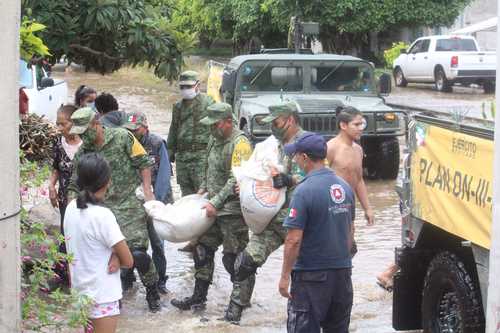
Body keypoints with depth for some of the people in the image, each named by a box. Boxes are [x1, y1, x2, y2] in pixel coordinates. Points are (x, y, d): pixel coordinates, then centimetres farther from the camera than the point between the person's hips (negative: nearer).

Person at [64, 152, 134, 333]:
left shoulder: (71, 208, -1)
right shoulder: (103, 215, -22)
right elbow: (128, 261, -17)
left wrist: (114, 256, -9)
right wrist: (116, 257, 3)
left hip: (80, 290, 7)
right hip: (102, 297, -7)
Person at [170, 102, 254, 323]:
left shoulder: (240, 144, -17)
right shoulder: (214, 139, 11)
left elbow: (236, 180, -23)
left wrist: (215, 203, -23)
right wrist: (204, 188, 13)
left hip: (233, 210, -9)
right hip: (213, 207, 9)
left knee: (234, 258, -3)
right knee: (202, 250, 15)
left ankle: (238, 305, 6)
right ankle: (199, 297, 28)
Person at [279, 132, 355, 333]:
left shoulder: (304, 190, -18)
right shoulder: (345, 187, 5)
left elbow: (294, 240, -19)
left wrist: (285, 276, -12)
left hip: (312, 276, -7)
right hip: (342, 271, 7)